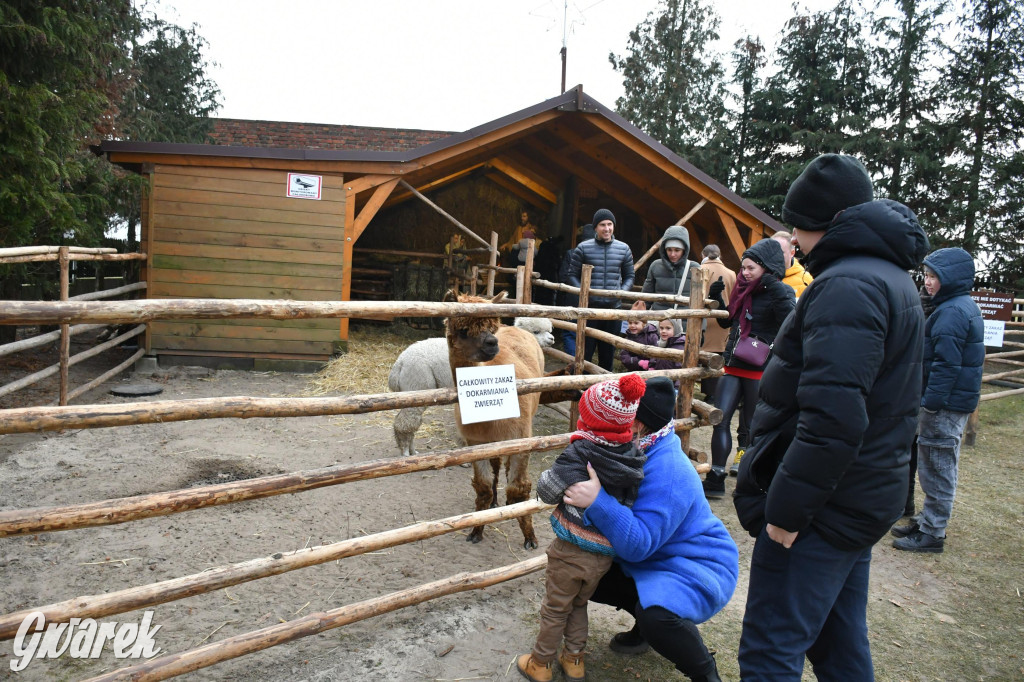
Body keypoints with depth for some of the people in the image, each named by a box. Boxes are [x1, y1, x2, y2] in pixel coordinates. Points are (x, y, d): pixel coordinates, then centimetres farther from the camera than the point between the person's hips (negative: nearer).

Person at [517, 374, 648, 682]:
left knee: (556, 608, 15)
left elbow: (547, 491, -14)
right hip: (607, 552, 5)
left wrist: (550, 474, 3)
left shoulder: (580, 454, -23)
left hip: (572, 551, -5)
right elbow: (630, 496, 0)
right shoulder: (632, 454, -9)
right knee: (579, 604, 27)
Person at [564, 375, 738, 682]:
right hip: (654, 558, 9)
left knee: (655, 614, -36)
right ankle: (648, 625, 24)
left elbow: (639, 544, -35)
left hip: (698, 565, -9)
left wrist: (597, 501, -47)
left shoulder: (667, 473, -31)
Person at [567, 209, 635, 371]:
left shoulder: (623, 249, 7)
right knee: (585, 349, 0)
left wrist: (622, 292, -5)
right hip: (589, 306, -3)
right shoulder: (583, 248, -1)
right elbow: (572, 274, 4)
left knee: (608, 351, 11)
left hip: (613, 307, 3)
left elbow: (629, 276, 14)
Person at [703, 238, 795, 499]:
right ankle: (715, 480, 5)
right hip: (734, 367, 6)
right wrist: (716, 296, 8)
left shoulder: (781, 292, -8)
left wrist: (776, 291, -28)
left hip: (761, 371, -6)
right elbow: (726, 321, 23)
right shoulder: (744, 291, 11)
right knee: (720, 420, -1)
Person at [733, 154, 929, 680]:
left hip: (824, 509, -10)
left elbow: (831, 417, -29)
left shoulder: (846, 286, -19)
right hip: (864, 497, 10)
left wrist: (786, 507, -21)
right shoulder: (892, 278, 15)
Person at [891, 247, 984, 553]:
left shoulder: (952, 311, -18)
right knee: (936, 466, 18)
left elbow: (946, 364, -23)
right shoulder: (967, 307, 15)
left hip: (945, 403, -10)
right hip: (957, 400, 10)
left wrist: (931, 402, -21)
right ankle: (929, 522, 29)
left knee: (937, 468, -1)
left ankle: (932, 533, 8)